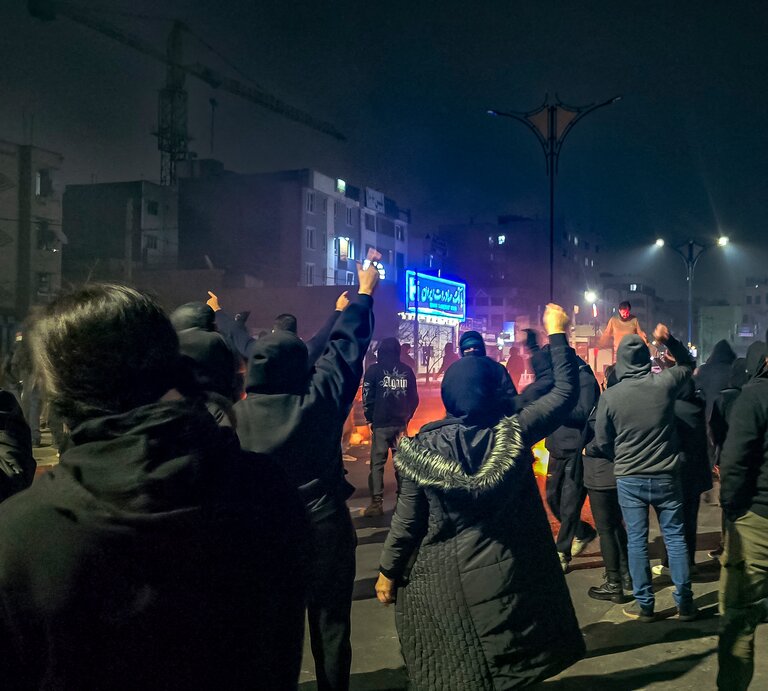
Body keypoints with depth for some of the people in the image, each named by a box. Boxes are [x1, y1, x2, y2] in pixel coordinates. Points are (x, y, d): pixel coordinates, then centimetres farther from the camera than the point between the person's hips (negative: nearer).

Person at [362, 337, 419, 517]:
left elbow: (367, 397, -5)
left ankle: (377, 503, -8)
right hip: (401, 423, 3)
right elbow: (414, 398, 9)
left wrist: (370, 418, 9)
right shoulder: (407, 371, 6)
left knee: (377, 463, -1)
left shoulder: (374, 370, -3)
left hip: (381, 424, -3)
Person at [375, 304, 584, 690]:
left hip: (440, 578, 0)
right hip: (505, 571, 1)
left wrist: (388, 572, 4)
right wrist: (557, 334, 6)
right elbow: (566, 392, -3)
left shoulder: (424, 447, -15)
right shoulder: (513, 435, -14)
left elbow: (407, 521, -9)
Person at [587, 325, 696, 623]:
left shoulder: (610, 396, -11)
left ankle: (644, 604, 13)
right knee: (675, 537, 11)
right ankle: (684, 602, 17)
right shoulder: (665, 383, -7)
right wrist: (669, 340, 10)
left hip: (629, 478, -1)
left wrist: (588, 450, 18)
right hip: (666, 476, 2)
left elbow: (602, 444, -2)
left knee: (636, 541, 6)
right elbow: (688, 365, 17)